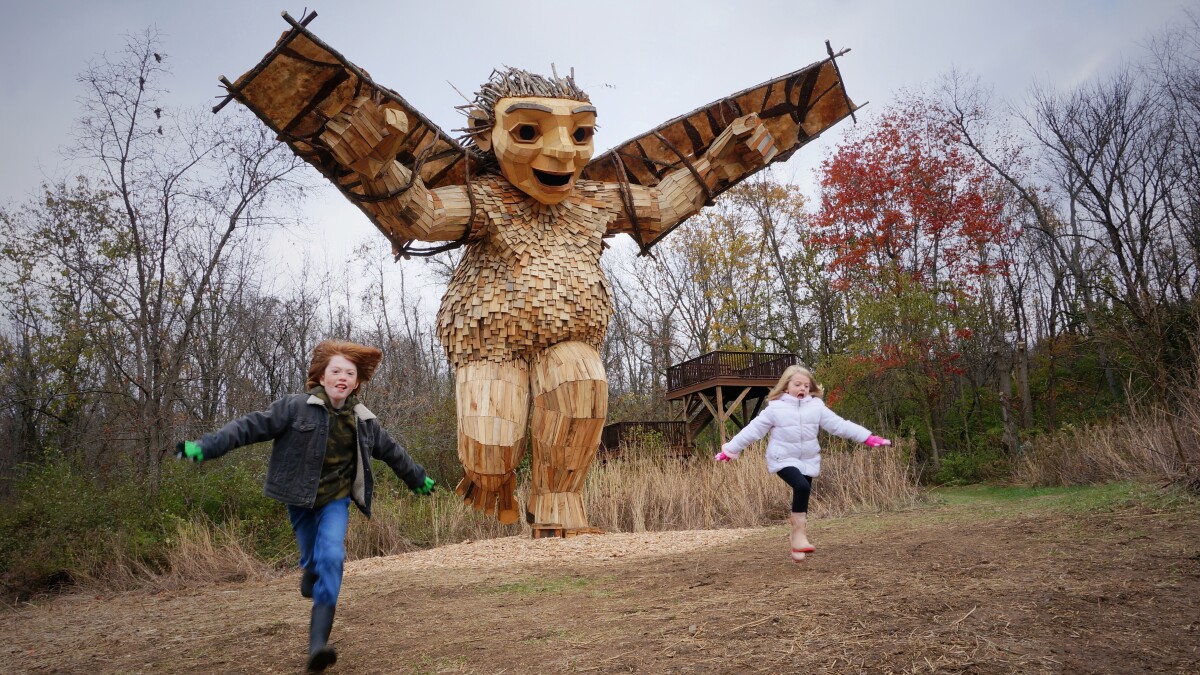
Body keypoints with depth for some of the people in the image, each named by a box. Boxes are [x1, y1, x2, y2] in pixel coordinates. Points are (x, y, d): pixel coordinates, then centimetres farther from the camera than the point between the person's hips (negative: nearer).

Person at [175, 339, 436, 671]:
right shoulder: (296, 406, -11)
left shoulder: (364, 421, 0)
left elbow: (392, 452, 14)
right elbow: (251, 426, -14)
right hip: (300, 499, -1)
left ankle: (318, 640, -22)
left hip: (336, 499, 1)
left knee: (331, 556, -20)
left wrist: (419, 478, 25)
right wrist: (205, 446, -22)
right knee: (312, 561, 6)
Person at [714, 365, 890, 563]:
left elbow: (839, 425, 0)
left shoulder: (816, 406, 0)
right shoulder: (775, 408, -9)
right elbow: (753, 430, -4)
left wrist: (869, 438, -6)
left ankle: (798, 543, 19)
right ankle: (799, 532, -16)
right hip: (783, 459, -4)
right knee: (801, 487, -27)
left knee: (803, 494, 6)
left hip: (808, 460, 5)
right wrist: (729, 450, -3)